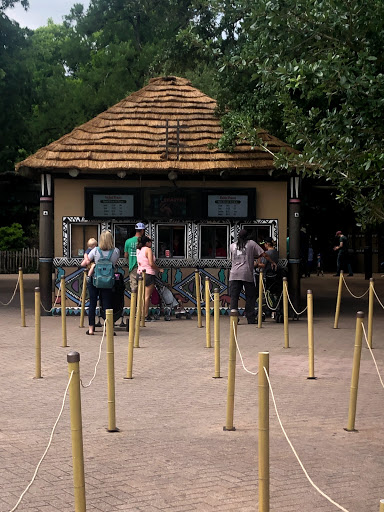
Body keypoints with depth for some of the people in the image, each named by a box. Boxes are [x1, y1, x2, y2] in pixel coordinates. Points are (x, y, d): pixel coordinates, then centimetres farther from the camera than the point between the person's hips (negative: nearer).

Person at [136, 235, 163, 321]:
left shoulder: (139, 250, 12)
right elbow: (151, 263, -17)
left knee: (143, 295, 12)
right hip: (148, 274, -8)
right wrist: (159, 269, -5)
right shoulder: (148, 249, -11)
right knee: (147, 296, -6)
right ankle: (146, 316, -6)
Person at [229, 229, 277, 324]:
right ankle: (251, 319, 6)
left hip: (234, 275, 2)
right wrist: (272, 262, 16)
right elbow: (263, 254, 3)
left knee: (234, 297, 3)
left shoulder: (232, 246, 16)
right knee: (250, 296, 7)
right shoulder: (251, 243, 7)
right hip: (247, 274, -2)